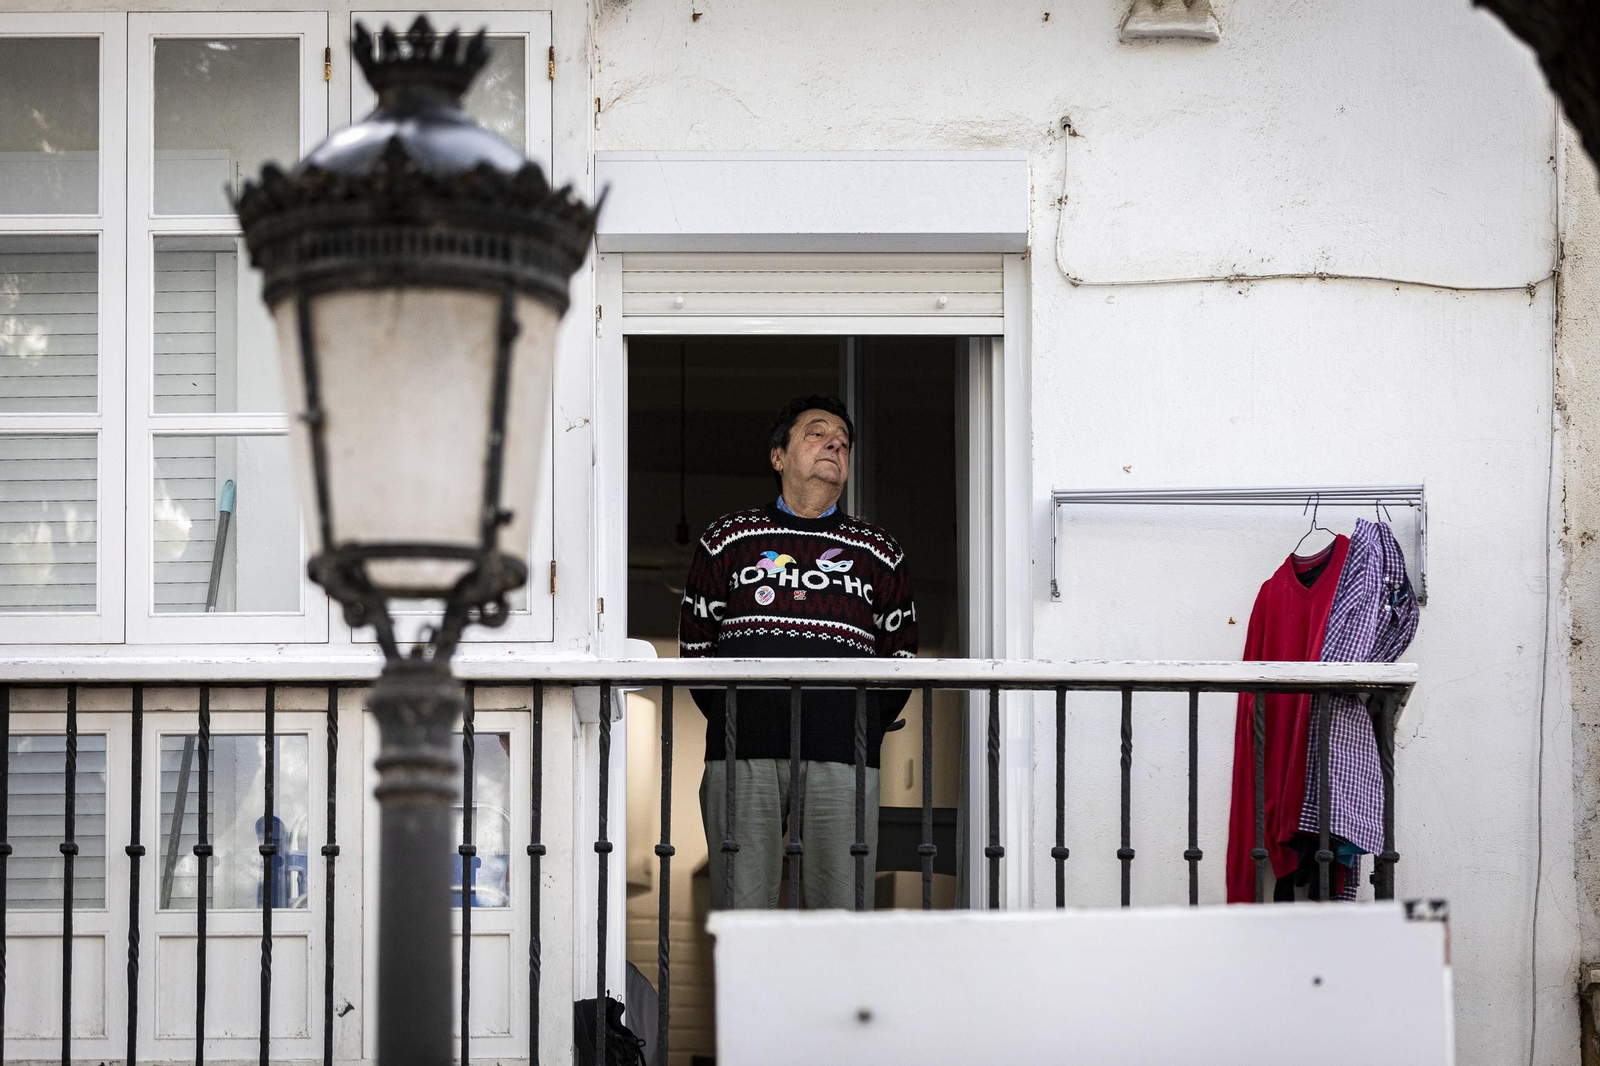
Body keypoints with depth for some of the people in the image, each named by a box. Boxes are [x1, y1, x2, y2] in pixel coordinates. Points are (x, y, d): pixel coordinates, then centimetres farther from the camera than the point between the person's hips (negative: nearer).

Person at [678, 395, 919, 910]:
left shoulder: (878, 552, 17)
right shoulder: (728, 539, 14)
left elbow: (901, 655, 18)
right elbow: (694, 644, 16)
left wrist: (864, 731, 9)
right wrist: (732, 721, 8)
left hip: (840, 754, 1)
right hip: (743, 753, 0)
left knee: (842, 915, -6)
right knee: (740, 911, -4)